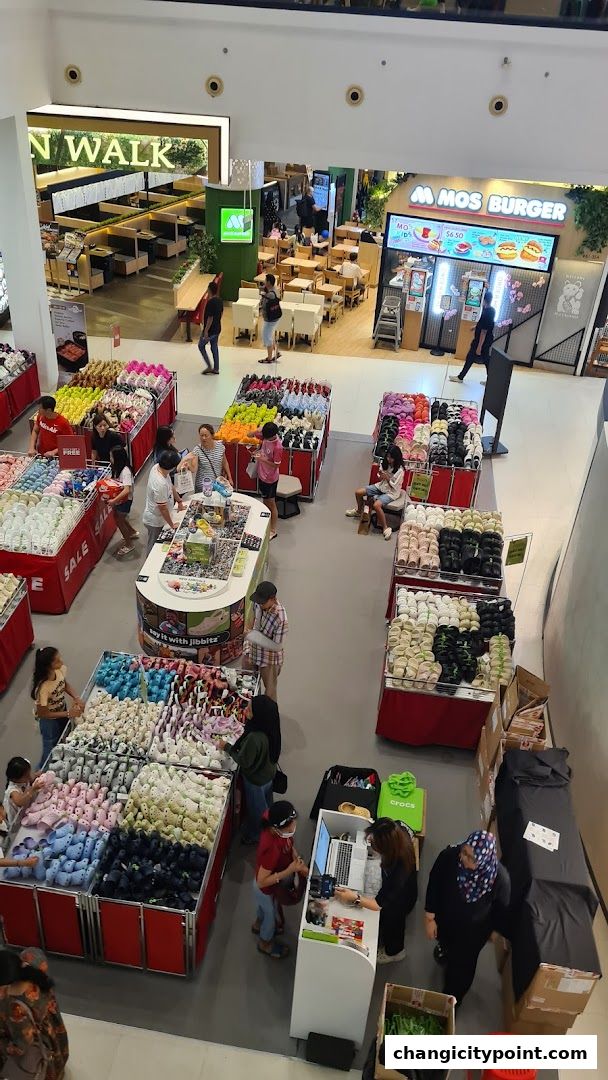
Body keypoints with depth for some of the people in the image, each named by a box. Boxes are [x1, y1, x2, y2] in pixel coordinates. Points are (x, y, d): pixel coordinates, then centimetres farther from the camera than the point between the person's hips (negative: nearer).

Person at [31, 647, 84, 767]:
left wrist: (76, 698, -15)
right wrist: (68, 713, -24)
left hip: (62, 710, 6)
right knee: (51, 749, 18)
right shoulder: (43, 688, -40)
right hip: (49, 720, -6)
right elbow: (43, 714, -26)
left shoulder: (61, 670, -24)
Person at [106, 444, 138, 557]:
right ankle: (133, 532, 46)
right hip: (119, 499, 9)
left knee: (119, 520, 1)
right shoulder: (118, 468, -1)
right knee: (119, 518, 23)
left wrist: (114, 500, -38)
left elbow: (126, 490, -37)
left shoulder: (125, 471, -29)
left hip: (125, 500, -9)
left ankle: (128, 545, 17)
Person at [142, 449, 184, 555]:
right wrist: (171, 525, -14)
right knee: (153, 546, 15)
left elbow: (171, 486, 6)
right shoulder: (160, 484, -39)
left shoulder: (156, 467, -12)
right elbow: (163, 508, -28)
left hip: (158, 518, 9)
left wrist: (179, 502, 15)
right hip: (155, 521, -9)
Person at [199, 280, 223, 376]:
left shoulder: (210, 302, -25)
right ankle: (216, 369, 22)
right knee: (214, 348, 16)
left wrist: (206, 331, -19)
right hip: (217, 329, 8)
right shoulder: (220, 300, 1)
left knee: (201, 346, 11)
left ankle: (209, 366, 9)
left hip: (210, 330, -8)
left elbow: (210, 318, -25)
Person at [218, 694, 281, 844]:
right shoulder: (269, 729, -16)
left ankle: (255, 836, 46)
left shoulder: (254, 738, -42)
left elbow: (244, 762, -27)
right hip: (268, 775, 7)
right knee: (265, 805, 31)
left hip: (256, 780, -7)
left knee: (256, 809, 21)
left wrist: (226, 747, -17)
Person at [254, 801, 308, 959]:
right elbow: (262, 882, -34)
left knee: (263, 906, 36)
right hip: (268, 889, -6)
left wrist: (298, 862, -15)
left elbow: (289, 847, -1)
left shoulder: (275, 828, -23)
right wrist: (290, 870, -35)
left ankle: (259, 924, 67)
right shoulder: (272, 848, -45)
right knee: (273, 915, 25)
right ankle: (265, 943, 55)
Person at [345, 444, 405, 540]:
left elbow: (394, 486, -17)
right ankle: (359, 511, 28)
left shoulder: (400, 470, -20)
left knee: (376, 505, -35)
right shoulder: (385, 464, -2)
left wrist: (387, 478, -24)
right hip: (381, 486, 7)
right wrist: (380, 476, -13)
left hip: (391, 492, -7)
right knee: (358, 492, -3)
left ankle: (385, 528, -23)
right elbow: (380, 479, 9)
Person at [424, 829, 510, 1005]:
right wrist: (430, 918, -9)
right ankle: (445, 947, 73)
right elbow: (434, 885, -16)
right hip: (445, 918, 2)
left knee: (461, 966, 24)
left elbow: (501, 908, -15)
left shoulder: (500, 877, -38)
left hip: (473, 930, -1)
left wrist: (493, 929, 1)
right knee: (444, 941, 35)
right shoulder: (448, 856, -35)